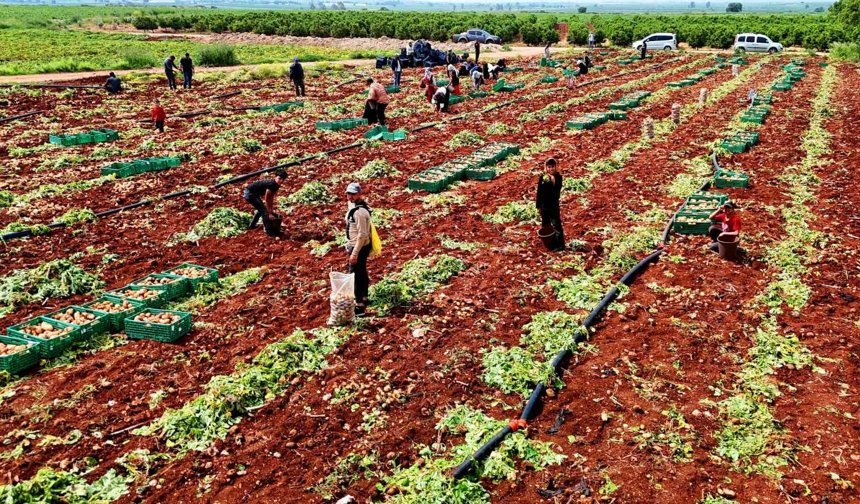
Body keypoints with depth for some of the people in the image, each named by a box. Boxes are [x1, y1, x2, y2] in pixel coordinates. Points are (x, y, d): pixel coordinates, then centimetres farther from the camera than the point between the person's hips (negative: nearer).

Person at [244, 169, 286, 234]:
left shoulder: (276, 185, 1)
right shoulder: (271, 184, -27)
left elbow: (271, 198, 9)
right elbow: (266, 199, -23)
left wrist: (271, 210, 10)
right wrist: (269, 213, -19)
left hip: (254, 193, 10)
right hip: (249, 193, -10)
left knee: (260, 209, 24)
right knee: (263, 210, -10)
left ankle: (252, 225, 39)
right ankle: (269, 230, -8)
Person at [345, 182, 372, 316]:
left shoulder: (360, 211, -25)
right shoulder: (352, 205, 6)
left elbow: (362, 234, -25)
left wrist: (355, 253, -24)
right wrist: (349, 246, 20)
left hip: (360, 247, -10)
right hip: (355, 245, 10)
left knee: (355, 275, -6)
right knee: (362, 273, 22)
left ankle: (359, 306, -1)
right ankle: (364, 298, 38)